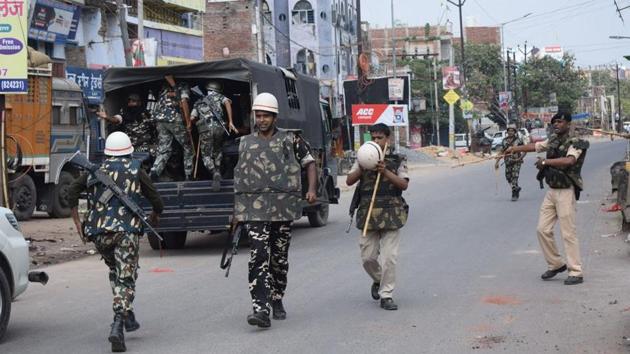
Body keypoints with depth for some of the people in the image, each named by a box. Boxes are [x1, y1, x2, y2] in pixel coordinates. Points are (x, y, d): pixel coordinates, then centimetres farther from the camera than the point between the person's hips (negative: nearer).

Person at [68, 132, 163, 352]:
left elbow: (72, 190, 5)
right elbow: (157, 202, 5)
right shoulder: (136, 171, 7)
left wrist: (77, 221, 9)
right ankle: (117, 325, -20)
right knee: (125, 278, -2)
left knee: (115, 271, 25)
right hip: (126, 231, -3)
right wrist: (154, 217, 26)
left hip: (99, 233, 3)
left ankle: (128, 317, 25)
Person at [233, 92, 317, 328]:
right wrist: (236, 210, 16)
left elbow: (309, 164, 9)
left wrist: (312, 189, -8)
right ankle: (261, 309, -19)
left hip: (283, 208, 0)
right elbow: (239, 178, 18)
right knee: (259, 256, -13)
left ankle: (277, 301, 27)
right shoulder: (245, 143, 12)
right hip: (254, 209, 0)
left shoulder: (291, 140, 6)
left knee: (280, 257, 9)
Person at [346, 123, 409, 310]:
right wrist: (362, 168, -14)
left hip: (391, 213, -2)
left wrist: (385, 172, -17)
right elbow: (349, 181, 3)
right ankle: (378, 280, 33)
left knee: (389, 257, -6)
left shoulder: (398, 160, 6)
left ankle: (386, 295, 1)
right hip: (368, 212, 2)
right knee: (368, 256, 5)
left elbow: (404, 184, -4)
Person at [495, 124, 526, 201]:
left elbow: (525, 151, -1)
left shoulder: (518, 140, -4)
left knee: (515, 177, -12)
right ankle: (517, 188, 35)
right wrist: (497, 162, 11)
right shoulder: (505, 140, 8)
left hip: (516, 161, -5)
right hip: (508, 162, 5)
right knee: (508, 177, 9)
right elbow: (502, 152, 15)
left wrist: (520, 158, -15)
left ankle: (515, 195, -6)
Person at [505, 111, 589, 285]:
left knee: (568, 233, -7)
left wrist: (545, 162, -25)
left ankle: (576, 272, -1)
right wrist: (515, 149, 19)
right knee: (543, 229, 8)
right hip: (551, 191, 8)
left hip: (566, 192, -8)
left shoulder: (575, 143, -12)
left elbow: (569, 161, -30)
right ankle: (555, 264, 22)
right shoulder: (553, 140, 11)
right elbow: (535, 146, 25)